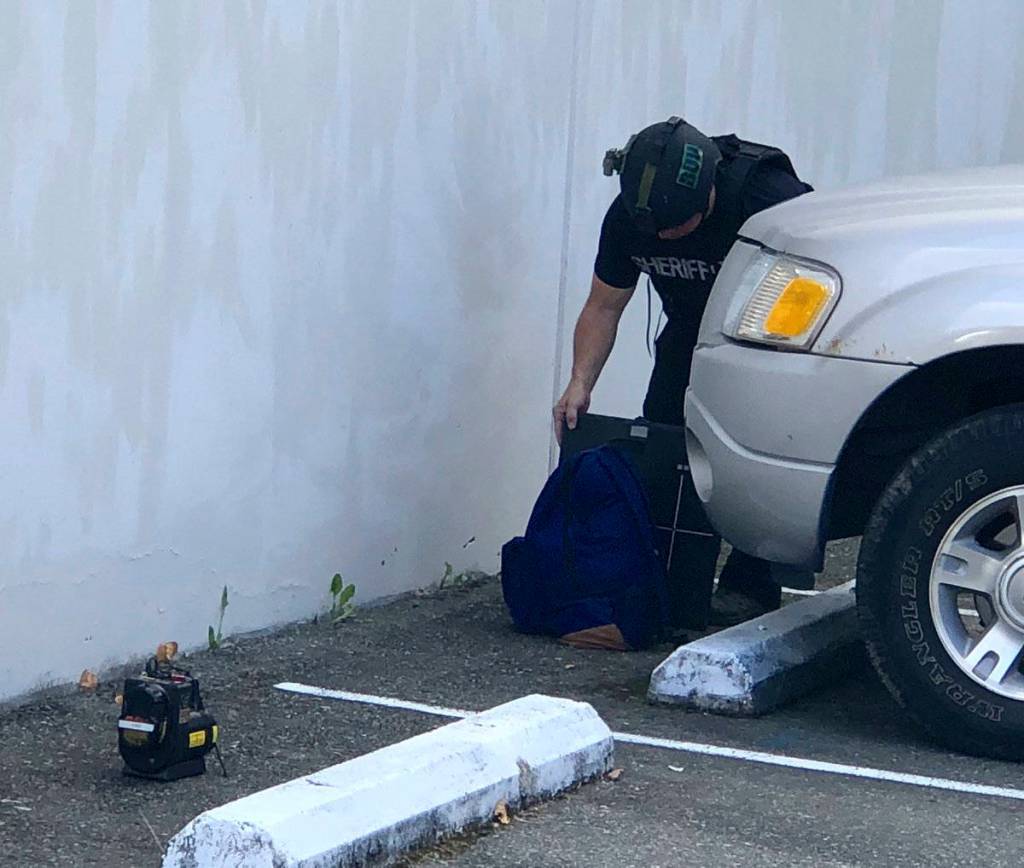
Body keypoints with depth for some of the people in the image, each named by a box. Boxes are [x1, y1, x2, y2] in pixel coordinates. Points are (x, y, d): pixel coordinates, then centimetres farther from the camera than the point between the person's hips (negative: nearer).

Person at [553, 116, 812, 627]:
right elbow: (603, 308, -6)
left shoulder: (768, 198, -34)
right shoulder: (627, 216, -18)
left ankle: (751, 585, -12)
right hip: (691, 328, 5)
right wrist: (580, 384, -20)